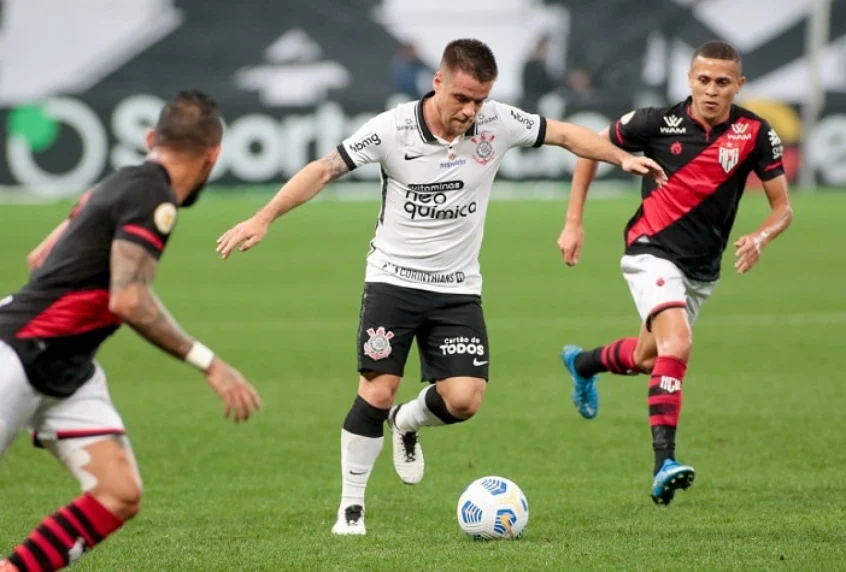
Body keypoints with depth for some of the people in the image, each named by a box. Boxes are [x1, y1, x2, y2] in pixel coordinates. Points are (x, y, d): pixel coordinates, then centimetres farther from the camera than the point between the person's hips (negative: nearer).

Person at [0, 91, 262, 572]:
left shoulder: (125, 183, 10)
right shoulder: (153, 197, -17)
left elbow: (40, 258, 17)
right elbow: (129, 301, -26)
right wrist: (210, 365, -22)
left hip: (67, 369, 9)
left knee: (121, 497, -4)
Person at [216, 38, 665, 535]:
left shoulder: (499, 123, -8)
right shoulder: (391, 130, -14)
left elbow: (565, 134, 6)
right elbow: (325, 169, -10)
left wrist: (623, 158, -2)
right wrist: (263, 219, -15)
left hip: (458, 288, 3)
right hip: (393, 279, -3)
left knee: (464, 400, -11)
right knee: (377, 391, -12)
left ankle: (407, 422, 25)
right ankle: (351, 507, 2)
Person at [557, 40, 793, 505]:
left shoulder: (754, 133, -9)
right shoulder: (659, 122, -13)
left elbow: (782, 206, -3)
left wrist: (760, 237, -25)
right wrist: (573, 222, -2)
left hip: (703, 270, 5)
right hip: (653, 252, -5)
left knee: (648, 357, 21)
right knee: (677, 345, -28)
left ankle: (583, 363, 55)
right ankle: (664, 463, -30)